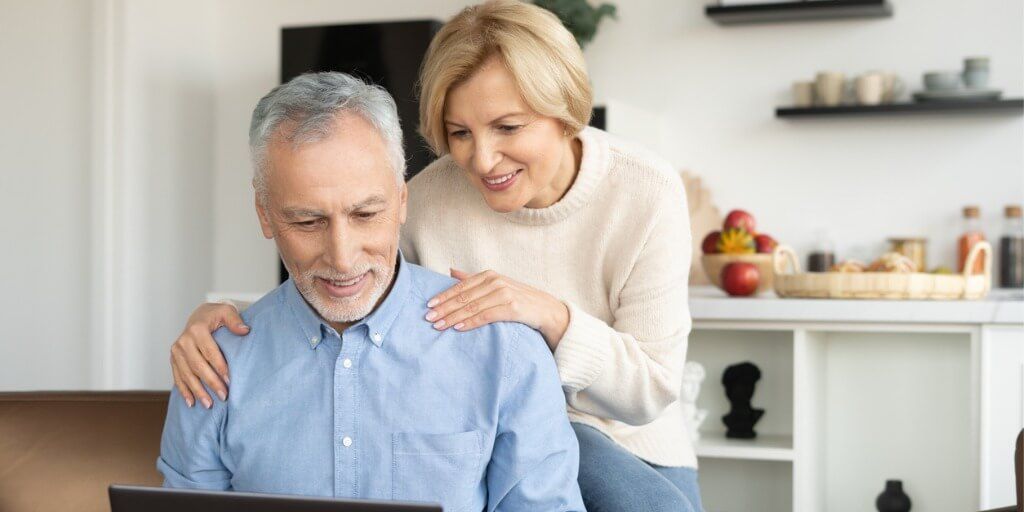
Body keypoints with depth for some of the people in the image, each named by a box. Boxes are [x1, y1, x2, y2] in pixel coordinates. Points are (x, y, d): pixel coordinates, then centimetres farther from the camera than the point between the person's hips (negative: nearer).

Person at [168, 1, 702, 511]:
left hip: (630, 443, 1)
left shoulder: (647, 193, -16)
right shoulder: (429, 197, -14)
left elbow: (652, 392, -14)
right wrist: (223, 319, -26)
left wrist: (552, 316, -32)